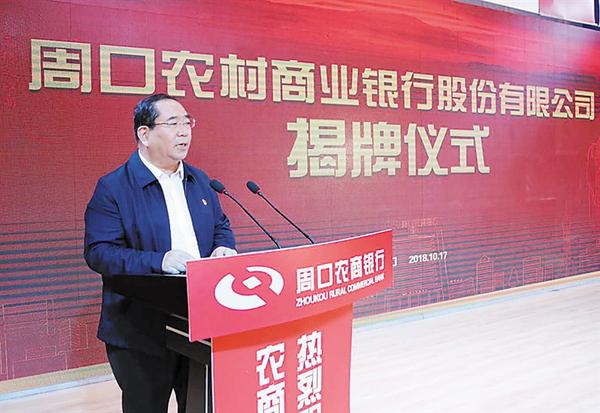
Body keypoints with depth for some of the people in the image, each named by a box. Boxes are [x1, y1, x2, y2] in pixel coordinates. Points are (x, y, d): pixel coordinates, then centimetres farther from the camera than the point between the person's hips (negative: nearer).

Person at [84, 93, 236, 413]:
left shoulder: (199, 180, 10)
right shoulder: (113, 188, -9)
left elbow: (221, 225, 19)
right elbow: (99, 252, -16)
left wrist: (223, 248, -4)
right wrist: (159, 261, -28)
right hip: (142, 333, -5)